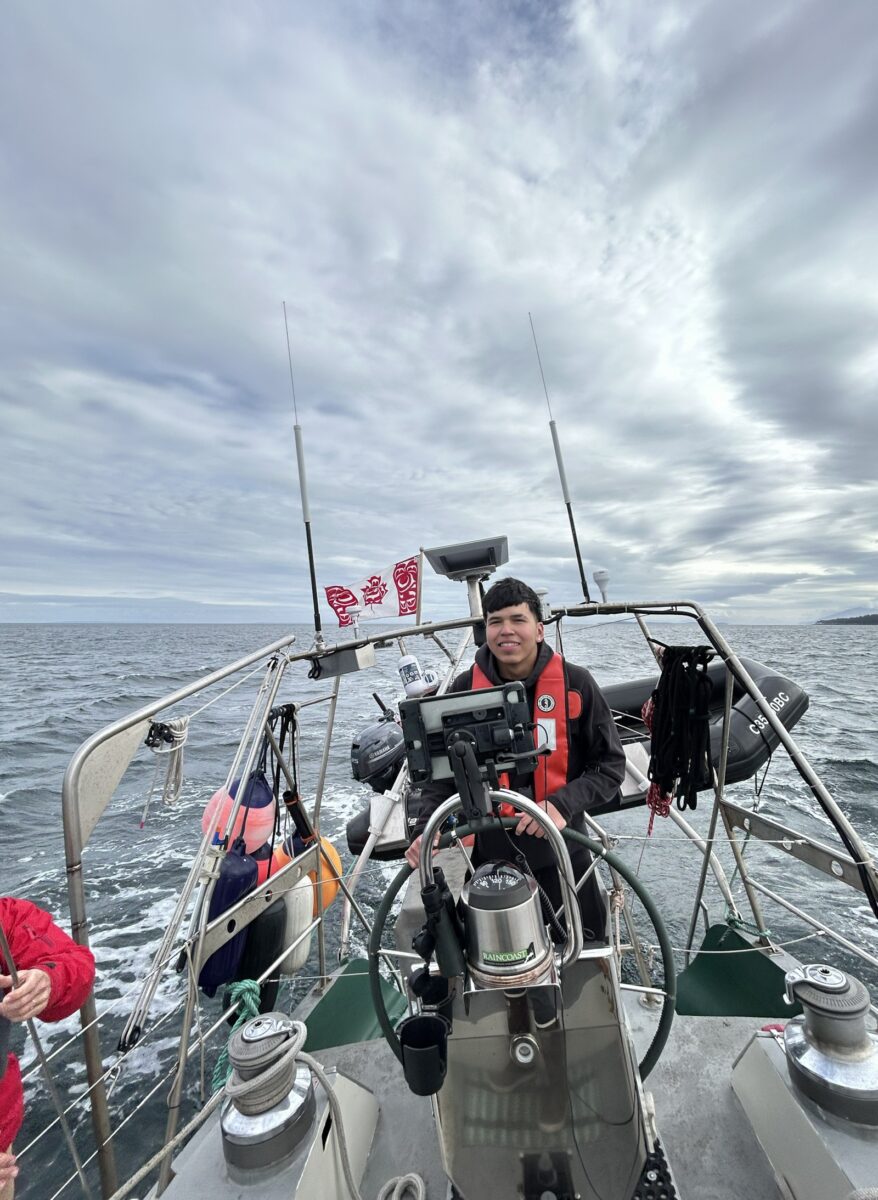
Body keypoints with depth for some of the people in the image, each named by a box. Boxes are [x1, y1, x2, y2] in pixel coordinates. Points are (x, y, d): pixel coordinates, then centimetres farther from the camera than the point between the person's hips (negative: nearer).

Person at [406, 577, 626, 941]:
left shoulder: (575, 684, -14)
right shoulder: (465, 689, -11)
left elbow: (610, 765, -7)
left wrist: (562, 804, -22)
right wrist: (425, 827, -18)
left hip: (561, 852, 0)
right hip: (490, 854, 1)